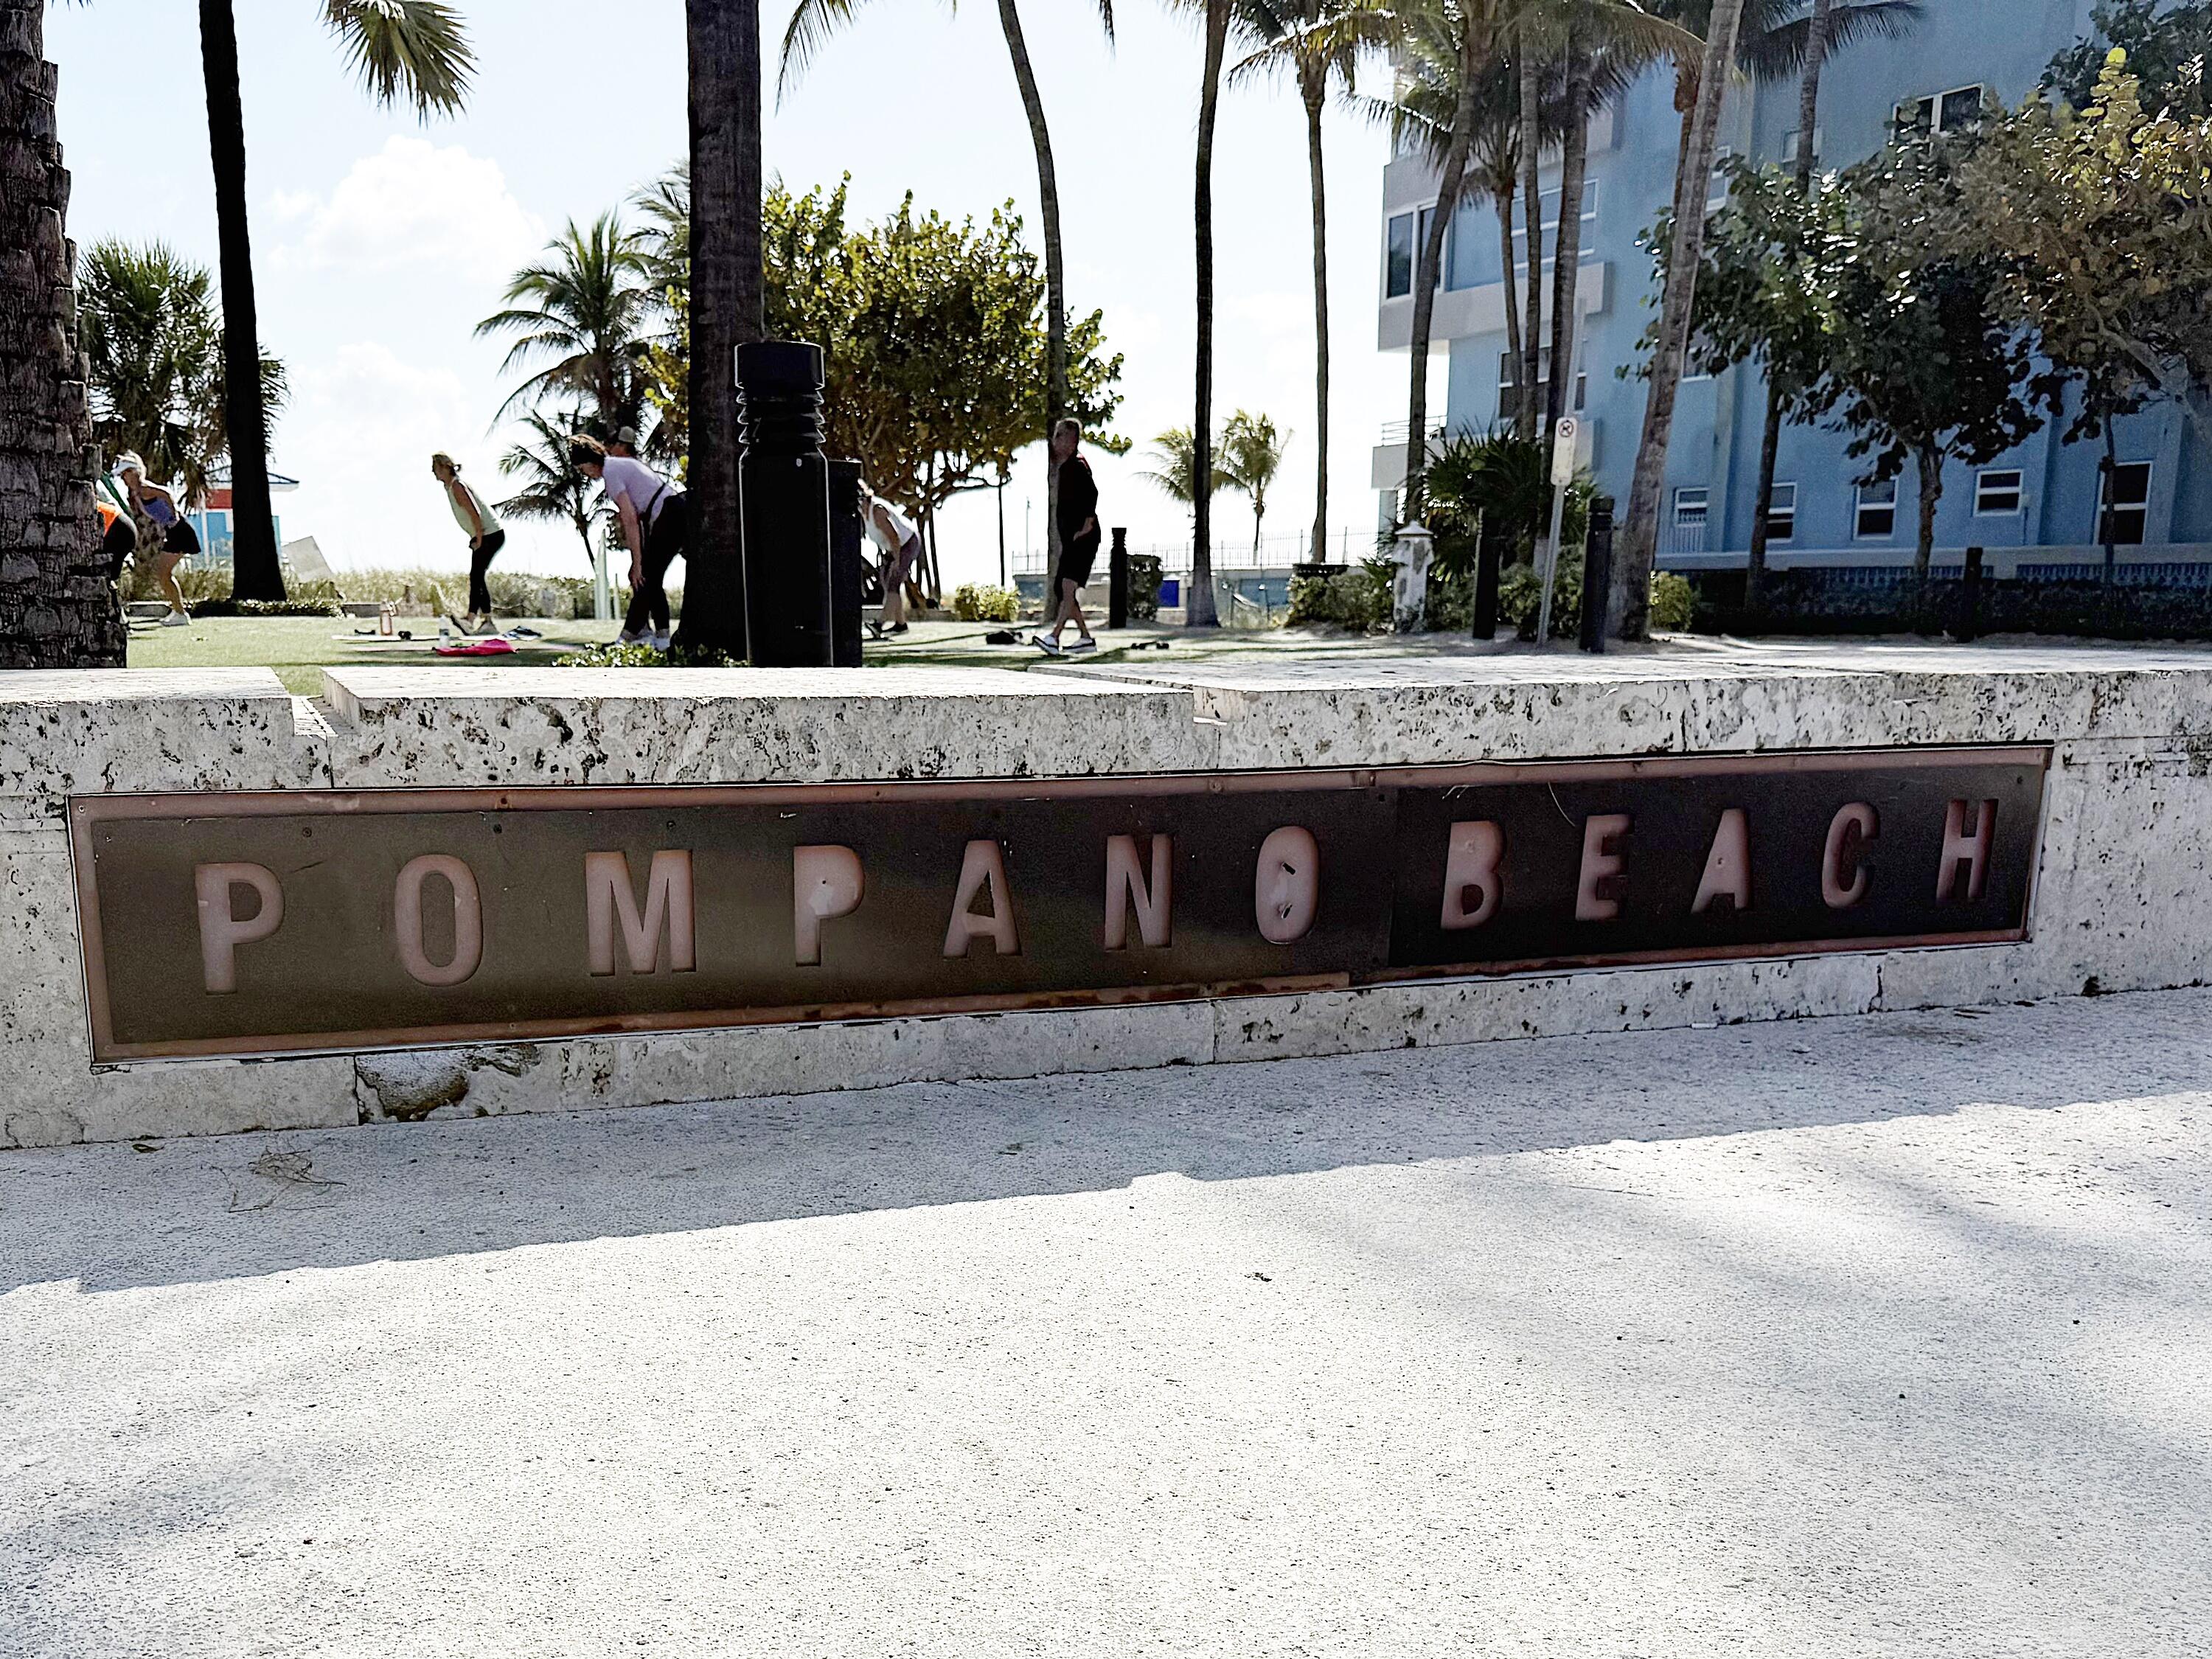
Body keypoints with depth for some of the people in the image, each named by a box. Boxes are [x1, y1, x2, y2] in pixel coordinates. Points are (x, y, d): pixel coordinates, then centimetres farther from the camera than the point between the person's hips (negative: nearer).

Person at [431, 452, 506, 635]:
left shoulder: (457, 487, -16)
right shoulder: (452, 486, 14)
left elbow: (475, 514, -23)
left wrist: (479, 540, -18)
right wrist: (476, 539, 16)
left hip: (491, 535, -10)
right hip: (484, 536, 10)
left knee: (476, 575, -15)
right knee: (478, 576, 9)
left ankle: (471, 619, -19)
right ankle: (486, 620, 12)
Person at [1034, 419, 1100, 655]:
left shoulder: (1078, 465, -8)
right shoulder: (1064, 468, 20)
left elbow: (1092, 492, -22)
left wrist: (1088, 525, -24)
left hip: (1083, 538, -10)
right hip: (1070, 538, 10)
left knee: (1068, 585, -20)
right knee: (1061, 590, 10)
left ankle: (1054, 638, -31)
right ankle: (1086, 638, 18)